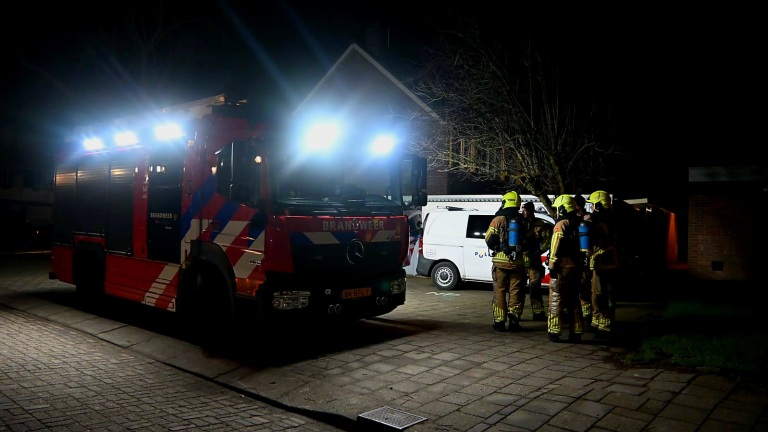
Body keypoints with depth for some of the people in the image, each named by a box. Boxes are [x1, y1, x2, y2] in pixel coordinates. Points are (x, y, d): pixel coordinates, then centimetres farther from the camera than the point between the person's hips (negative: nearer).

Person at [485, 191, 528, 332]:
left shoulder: (498, 220, -6)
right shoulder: (521, 221, 4)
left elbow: (489, 240, -9)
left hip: (501, 261, -2)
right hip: (517, 262, 2)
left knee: (500, 291, 5)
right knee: (515, 292, 9)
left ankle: (499, 322, 5)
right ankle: (514, 322, 7)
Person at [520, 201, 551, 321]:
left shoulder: (539, 224, 1)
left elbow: (548, 239, 1)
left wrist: (539, 250, -7)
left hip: (533, 260, -1)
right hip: (519, 259, 2)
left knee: (535, 287, 0)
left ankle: (538, 313, 8)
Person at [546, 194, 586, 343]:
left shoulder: (561, 225, -10)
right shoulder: (578, 224, 13)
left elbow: (556, 248, -16)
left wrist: (552, 266, -13)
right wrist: (581, 266, 19)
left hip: (563, 266, -7)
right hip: (577, 266, 8)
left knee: (557, 299, -2)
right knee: (573, 299, 13)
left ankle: (554, 331, -2)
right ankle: (576, 332, 16)